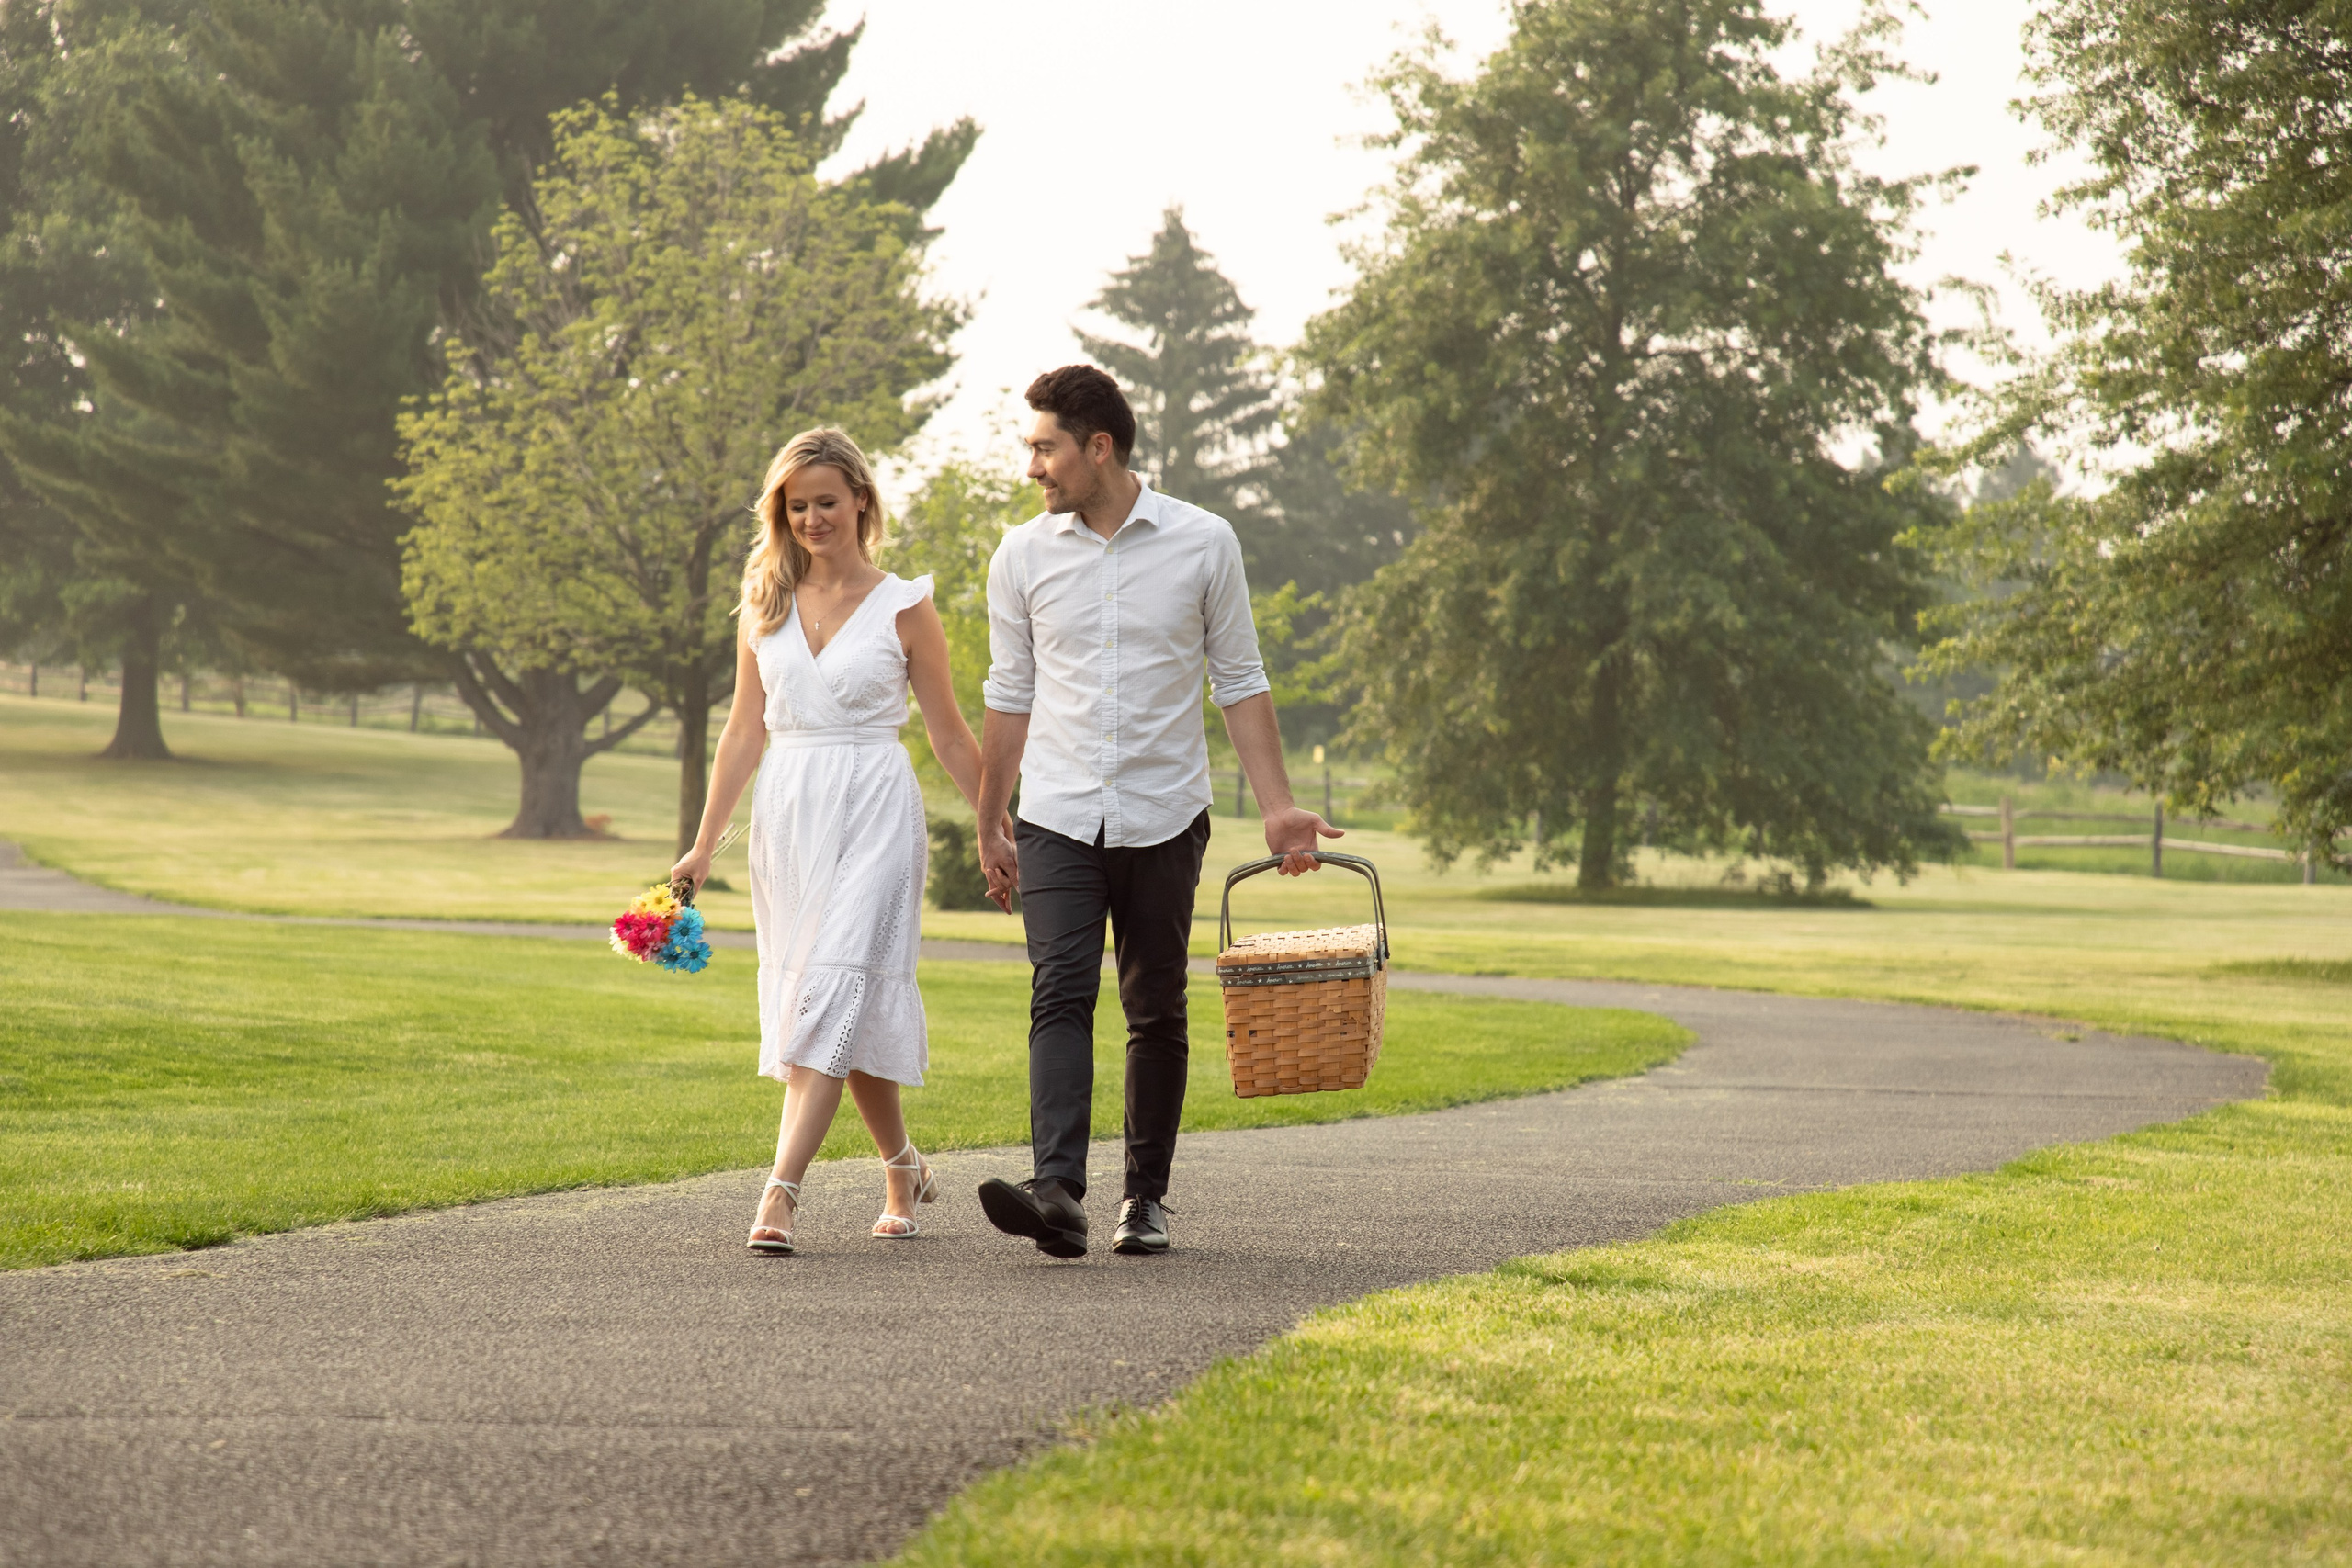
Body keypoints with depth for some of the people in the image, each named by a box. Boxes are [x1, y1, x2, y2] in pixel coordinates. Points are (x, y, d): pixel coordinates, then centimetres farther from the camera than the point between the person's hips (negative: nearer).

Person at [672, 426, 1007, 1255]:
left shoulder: (904, 608, 0)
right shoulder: (766, 604, 10)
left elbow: (950, 735, 6)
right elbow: (745, 729, 14)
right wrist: (703, 845, 12)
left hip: (874, 811, -4)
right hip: (787, 812, 4)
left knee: (832, 993, -16)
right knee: (854, 1005, 8)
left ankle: (782, 1189, -23)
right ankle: (905, 1170, 26)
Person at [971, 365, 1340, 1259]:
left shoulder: (1203, 544, -1)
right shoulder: (1024, 556, 4)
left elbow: (1239, 682, 4)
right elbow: (1009, 697, 12)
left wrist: (1277, 807, -3)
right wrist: (989, 826, 16)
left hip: (1163, 816, 0)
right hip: (1058, 817, 0)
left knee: (1156, 1010, 6)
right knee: (1061, 993, -15)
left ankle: (1147, 1196, 19)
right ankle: (1058, 1193, -28)